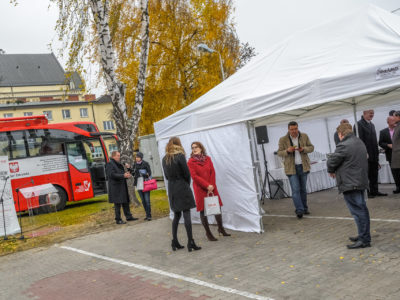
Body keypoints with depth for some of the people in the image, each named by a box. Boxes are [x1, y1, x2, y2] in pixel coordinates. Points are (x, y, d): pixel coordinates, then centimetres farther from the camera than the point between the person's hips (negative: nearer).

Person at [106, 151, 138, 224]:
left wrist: (126, 174, 5)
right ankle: (118, 219, 1)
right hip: (115, 187, -9)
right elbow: (112, 175, -20)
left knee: (125, 202, 12)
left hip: (122, 187, 9)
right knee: (117, 204, -5)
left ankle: (128, 216, 19)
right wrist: (123, 175, -23)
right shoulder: (110, 164, -10)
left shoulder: (119, 164, 18)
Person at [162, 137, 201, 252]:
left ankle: (174, 242, 15)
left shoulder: (164, 159, 7)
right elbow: (187, 173, -8)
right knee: (186, 214, -4)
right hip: (182, 188, -6)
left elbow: (167, 175, 11)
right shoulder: (180, 156, -10)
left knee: (176, 215, 14)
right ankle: (190, 242, -4)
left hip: (172, 189, 6)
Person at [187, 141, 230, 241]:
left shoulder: (207, 159, 8)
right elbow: (194, 176, -11)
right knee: (203, 210, 1)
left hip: (212, 188, 4)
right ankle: (208, 232, 10)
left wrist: (212, 186, -9)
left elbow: (212, 173, 3)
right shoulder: (191, 162, -4)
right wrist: (207, 186, -16)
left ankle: (221, 228, 22)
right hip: (200, 189, -4)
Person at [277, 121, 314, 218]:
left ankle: (304, 208, 21)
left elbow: (311, 147, 8)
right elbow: (279, 153, 0)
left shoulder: (304, 136, 3)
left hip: (303, 166, 3)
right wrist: (287, 151, -20)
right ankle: (299, 210, -10)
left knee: (303, 189, 11)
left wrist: (304, 149, -13)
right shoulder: (283, 140, -3)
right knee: (295, 189, -9)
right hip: (291, 168, -3)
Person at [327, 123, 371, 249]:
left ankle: (364, 240, -2)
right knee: (362, 209, 16)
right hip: (362, 181, 10)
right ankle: (364, 235, 26)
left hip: (350, 184, -9)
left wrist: (331, 171, 10)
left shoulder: (343, 146, -17)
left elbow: (332, 161, -13)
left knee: (357, 211, -6)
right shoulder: (360, 142, 13)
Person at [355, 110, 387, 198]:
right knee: (367, 174, 0)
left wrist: (377, 153, 16)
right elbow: (360, 140, -17)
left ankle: (374, 191, 20)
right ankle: (366, 192, 7)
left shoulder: (372, 124, 17)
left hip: (374, 155, 8)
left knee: (374, 174, 12)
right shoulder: (359, 124, -11)